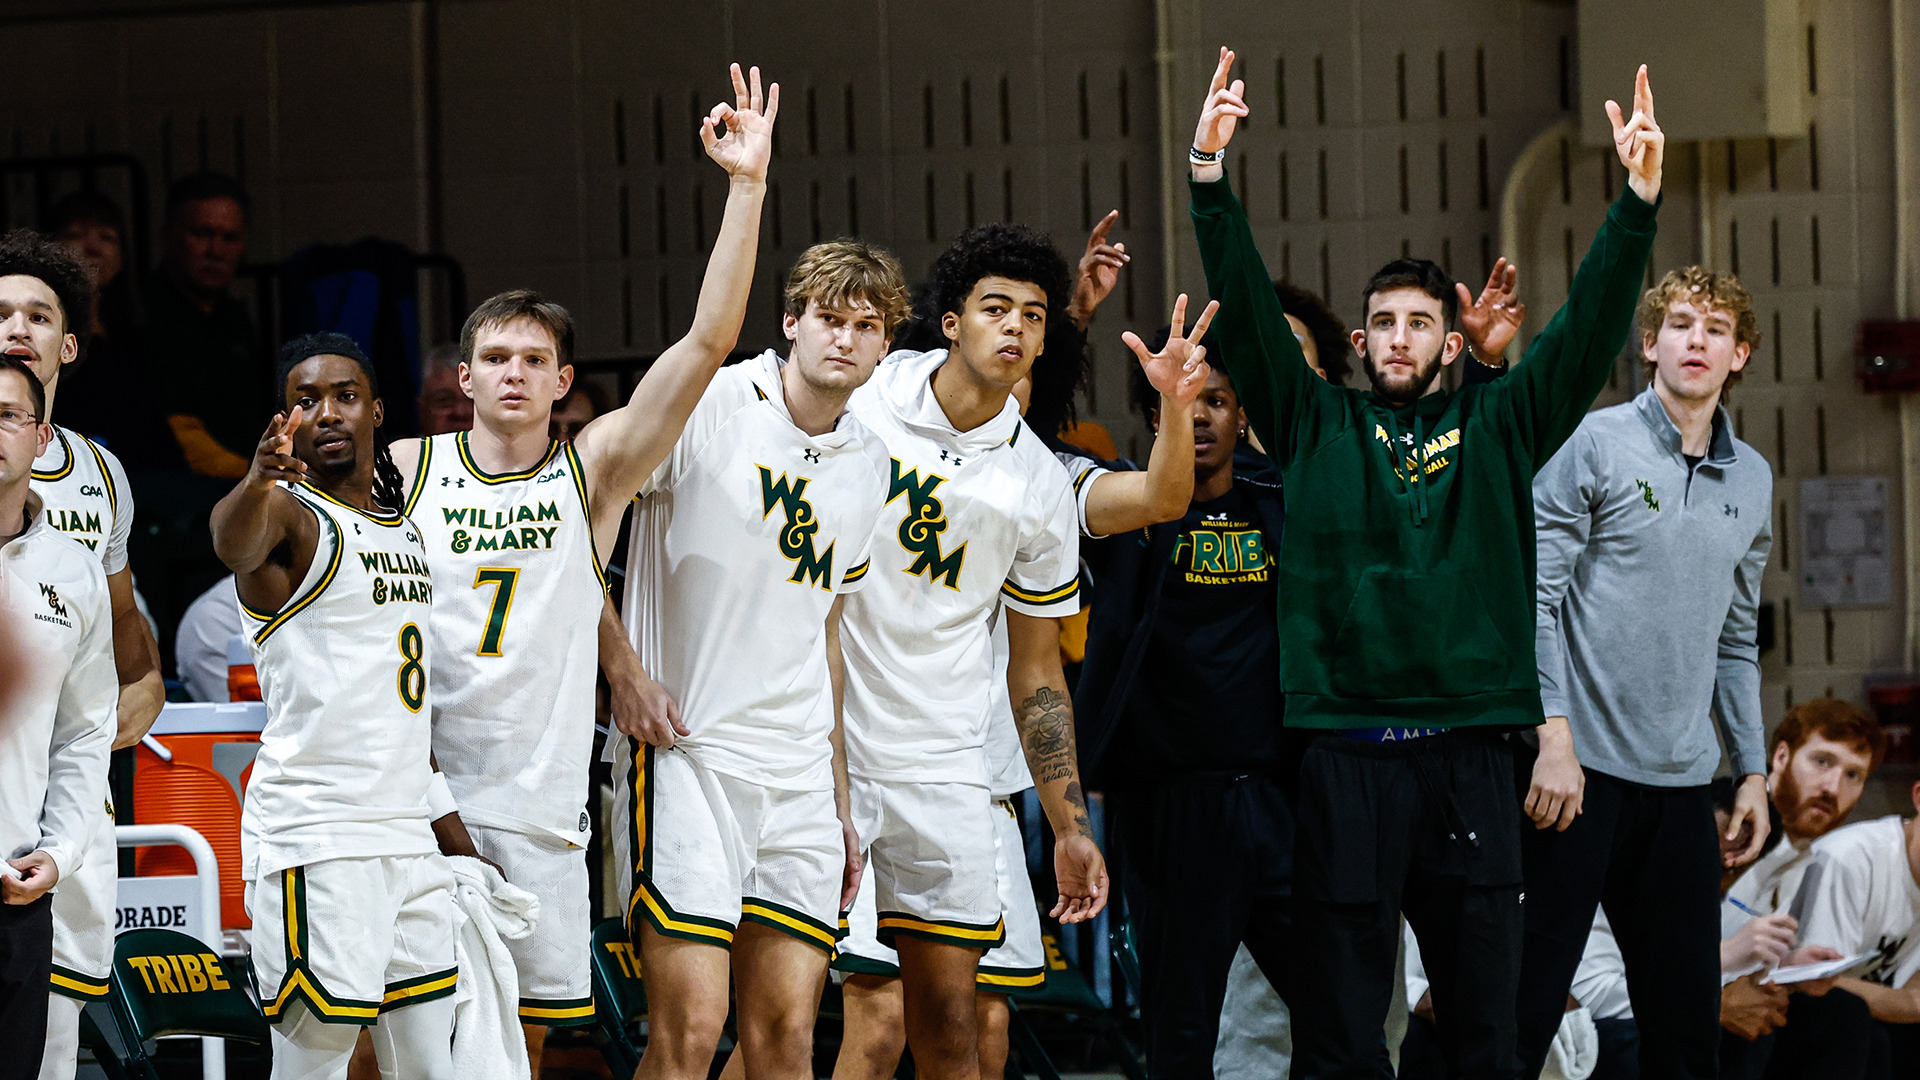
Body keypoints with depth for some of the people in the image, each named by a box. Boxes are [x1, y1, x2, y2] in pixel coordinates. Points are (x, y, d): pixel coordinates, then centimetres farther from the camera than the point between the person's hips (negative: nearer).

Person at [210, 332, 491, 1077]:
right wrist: (259, 480, -55)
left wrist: (451, 831, 24)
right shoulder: (288, 513, -6)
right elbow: (234, 542, -32)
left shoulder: (405, 532, 18)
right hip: (317, 840, -8)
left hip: (409, 839, 8)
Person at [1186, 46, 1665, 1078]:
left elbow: (1588, 332, 4)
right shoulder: (1315, 427, 11)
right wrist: (1210, 174, -11)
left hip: (1469, 756, 1)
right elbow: (1247, 315, 2)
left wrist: (1638, 197, -9)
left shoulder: (1497, 428, 12)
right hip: (1345, 754, -1)